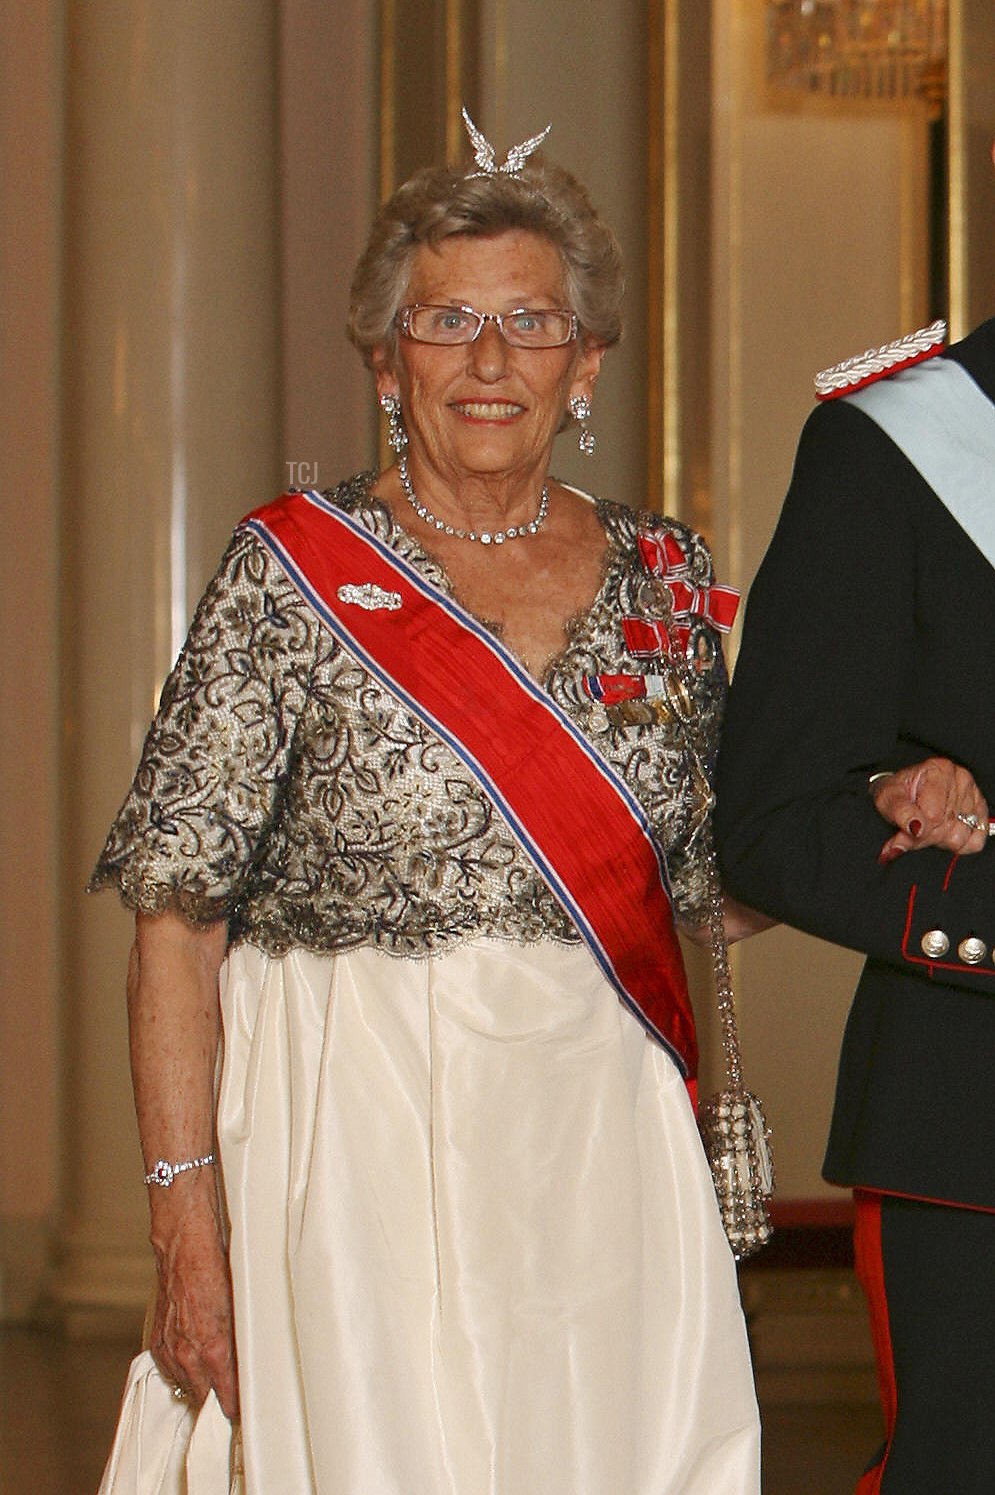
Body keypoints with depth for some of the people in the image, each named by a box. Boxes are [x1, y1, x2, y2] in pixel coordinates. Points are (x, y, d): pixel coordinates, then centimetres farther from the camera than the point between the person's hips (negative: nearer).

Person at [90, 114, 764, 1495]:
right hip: (363, 1153, -3)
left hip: (607, 1157, 4)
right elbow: (176, 924, -6)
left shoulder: (666, 582, 8)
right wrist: (189, 1230, -13)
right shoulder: (293, 576, -4)